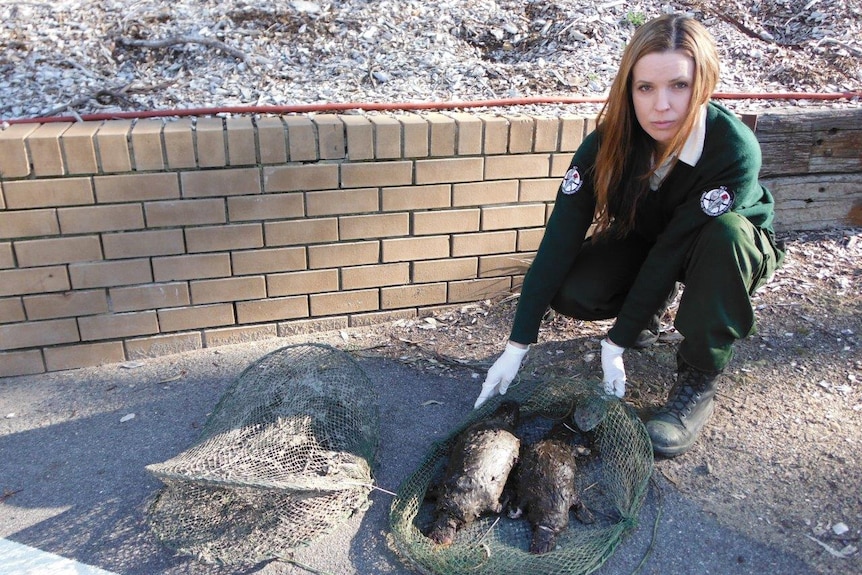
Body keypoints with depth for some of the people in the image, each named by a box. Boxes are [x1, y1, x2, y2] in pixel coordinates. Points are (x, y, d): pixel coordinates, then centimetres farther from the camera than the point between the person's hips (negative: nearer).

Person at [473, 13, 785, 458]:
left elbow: (673, 249, -32)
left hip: (731, 248, -2)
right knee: (570, 292, -25)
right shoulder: (610, 142, -25)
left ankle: (700, 379, -19)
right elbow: (560, 238, -28)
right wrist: (517, 346, -30)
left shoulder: (735, 149, -33)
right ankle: (654, 305, 9)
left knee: (724, 235, -38)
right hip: (643, 240, 3)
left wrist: (616, 344, -29)